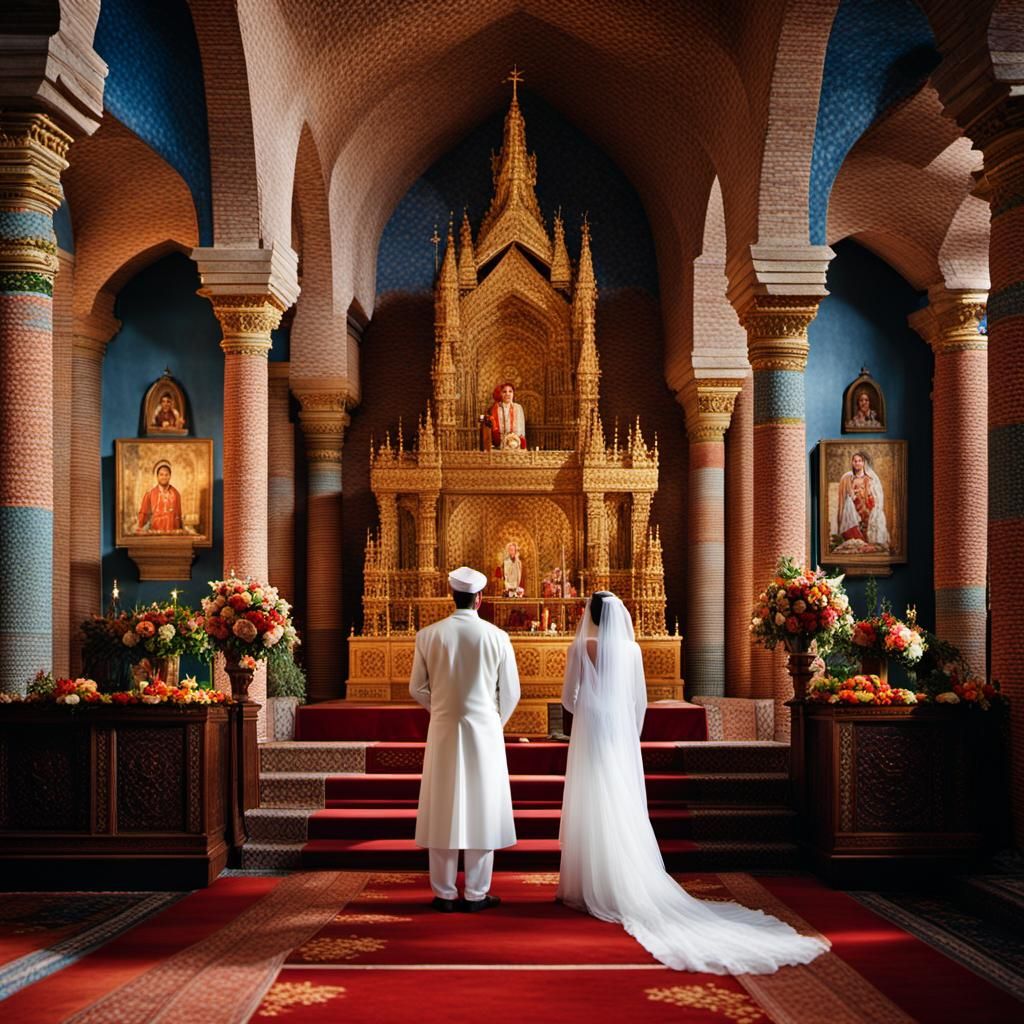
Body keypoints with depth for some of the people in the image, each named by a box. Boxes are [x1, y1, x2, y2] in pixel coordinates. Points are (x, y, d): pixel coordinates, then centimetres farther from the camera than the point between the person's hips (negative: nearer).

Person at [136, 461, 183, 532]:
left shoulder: (176, 493, 6)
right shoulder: (149, 494, 3)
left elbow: (178, 514, 11)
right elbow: (143, 513, 6)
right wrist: (140, 527, -9)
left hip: (172, 533, 1)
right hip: (155, 533, -1)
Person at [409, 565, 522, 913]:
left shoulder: (428, 635, -4)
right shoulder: (496, 636, -5)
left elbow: (417, 688, 3)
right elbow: (510, 691, 0)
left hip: (443, 731, 1)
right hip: (485, 731, -1)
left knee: (443, 811, 7)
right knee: (481, 809, 7)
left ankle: (444, 894, 13)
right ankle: (476, 894, 11)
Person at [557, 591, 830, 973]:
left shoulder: (579, 648, -6)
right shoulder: (631, 649, 1)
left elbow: (568, 697, 0)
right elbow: (639, 701, 4)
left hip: (589, 733, -2)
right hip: (621, 735, 3)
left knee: (590, 810, 4)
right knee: (623, 812, 8)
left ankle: (592, 889, 8)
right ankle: (629, 888, 12)